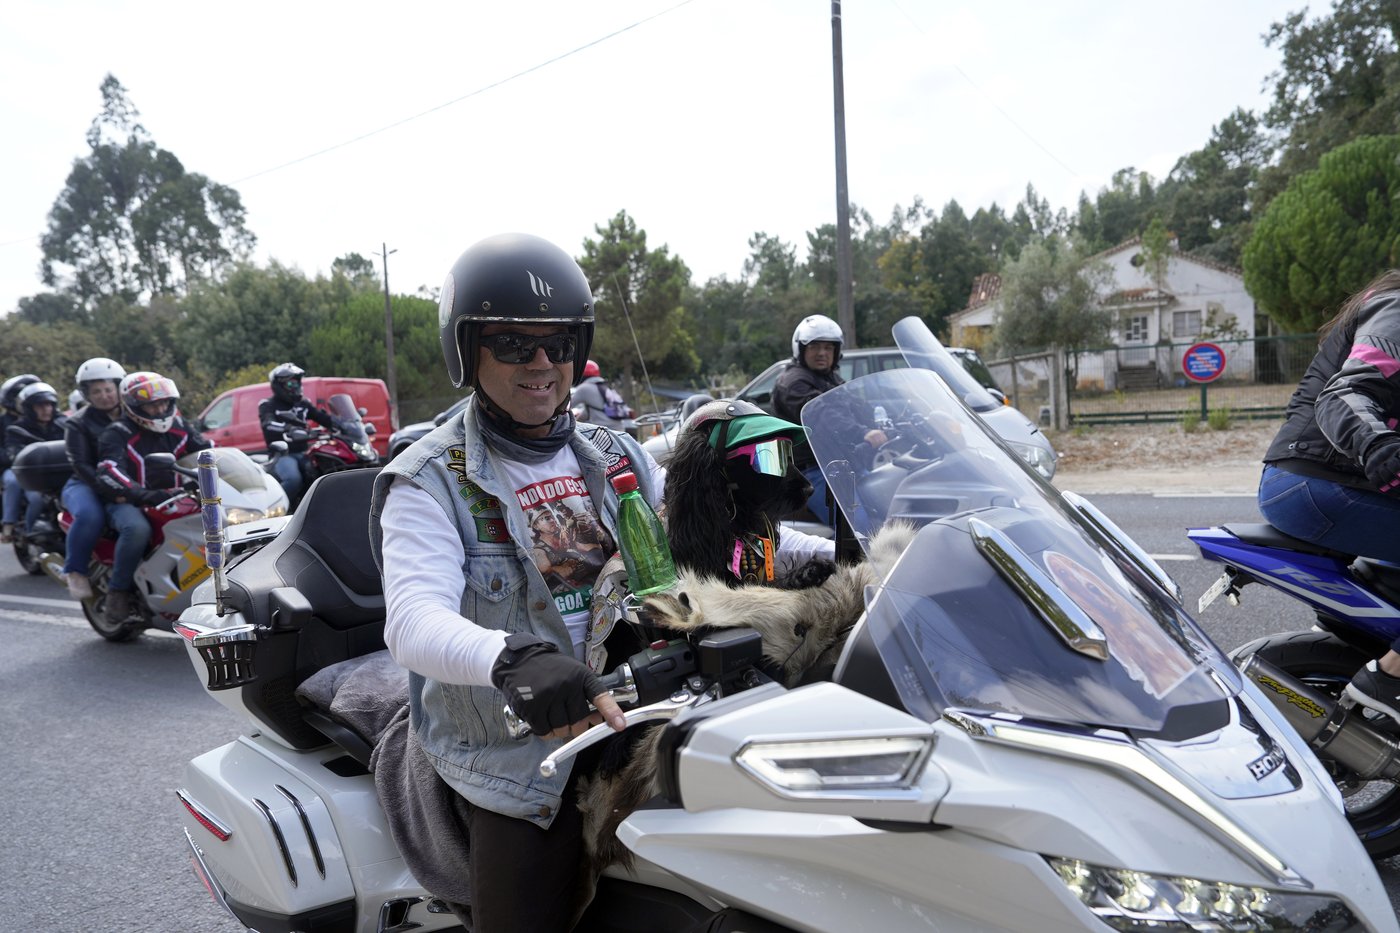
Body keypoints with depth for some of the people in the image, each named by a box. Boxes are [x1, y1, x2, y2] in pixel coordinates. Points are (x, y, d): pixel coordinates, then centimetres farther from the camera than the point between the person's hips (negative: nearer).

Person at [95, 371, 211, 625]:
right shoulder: (117, 434, -7)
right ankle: (117, 590, -19)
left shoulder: (178, 427, 11)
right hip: (128, 502, -5)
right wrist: (148, 496, -38)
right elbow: (110, 475, -22)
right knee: (137, 528, -39)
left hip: (171, 498, 5)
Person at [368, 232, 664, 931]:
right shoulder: (429, 481, -6)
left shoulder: (615, 456, 10)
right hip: (518, 763, -4)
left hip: (640, 729, 4)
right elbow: (413, 621, -21)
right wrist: (513, 658, -40)